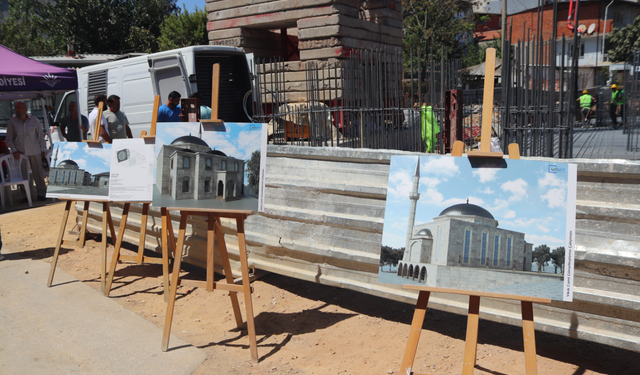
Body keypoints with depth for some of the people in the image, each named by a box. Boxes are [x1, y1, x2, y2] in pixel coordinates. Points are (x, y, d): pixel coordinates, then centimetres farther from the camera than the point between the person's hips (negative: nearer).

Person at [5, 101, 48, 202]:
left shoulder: (34, 120, 3)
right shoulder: (12, 122, 3)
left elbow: (40, 136, 8)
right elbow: (9, 139, 5)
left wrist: (42, 150, 6)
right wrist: (14, 150, -6)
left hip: (34, 151, -1)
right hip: (20, 152, 1)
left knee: (38, 172, 2)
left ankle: (41, 193, 13)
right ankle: (27, 194, 13)